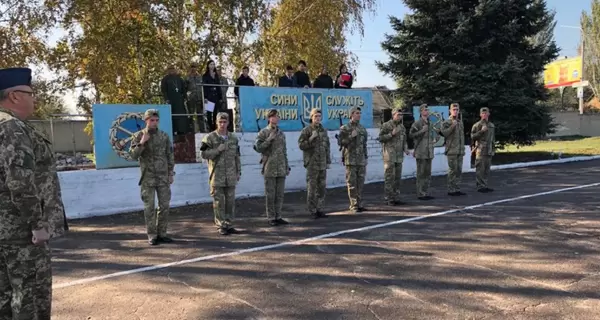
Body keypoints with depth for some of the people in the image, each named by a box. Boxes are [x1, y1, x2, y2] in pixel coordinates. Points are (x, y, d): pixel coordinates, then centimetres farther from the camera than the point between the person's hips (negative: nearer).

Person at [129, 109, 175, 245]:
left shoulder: (164, 135, 5)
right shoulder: (139, 136, -2)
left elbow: (170, 156, 8)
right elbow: (133, 156, -7)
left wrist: (171, 174, 3)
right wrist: (142, 143, -20)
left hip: (163, 177, 3)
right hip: (147, 177, -2)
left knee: (164, 206, 4)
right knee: (149, 207, 1)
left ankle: (162, 234, 15)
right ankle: (152, 236, 9)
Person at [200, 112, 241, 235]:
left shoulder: (234, 138, 10)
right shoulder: (210, 138, -2)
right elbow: (204, 154, -7)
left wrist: (239, 172, 11)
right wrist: (218, 149, -17)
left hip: (230, 175, 4)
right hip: (217, 175, -3)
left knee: (230, 201, 7)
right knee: (219, 201, 0)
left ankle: (229, 225, 16)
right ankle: (221, 226, 9)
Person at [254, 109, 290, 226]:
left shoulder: (281, 133, 14)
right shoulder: (263, 132, -2)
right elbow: (258, 147, -9)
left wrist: (287, 167, 14)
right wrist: (270, 139, -16)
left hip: (281, 168, 5)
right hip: (269, 168, -5)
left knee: (280, 194, 8)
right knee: (270, 194, 0)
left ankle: (278, 216, 17)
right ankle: (271, 218, 8)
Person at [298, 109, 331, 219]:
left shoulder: (324, 130, 11)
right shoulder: (306, 131, -5)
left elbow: (327, 147, 15)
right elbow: (301, 145, -11)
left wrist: (328, 161, 12)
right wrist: (311, 138, -23)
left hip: (322, 164, 5)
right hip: (312, 164, -5)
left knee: (321, 187, 7)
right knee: (311, 188, -2)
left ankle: (319, 209, 16)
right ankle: (312, 211, 6)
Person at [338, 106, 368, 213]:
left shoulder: (362, 128, 14)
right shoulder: (345, 128, -3)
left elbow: (364, 143, 18)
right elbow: (341, 142, -9)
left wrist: (366, 157, 15)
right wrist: (351, 136, -20)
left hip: (361, 160, 5)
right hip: (350, 159, -5)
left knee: (360, 182, 7)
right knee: (352, 183, -3)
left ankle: (359, 204, 15)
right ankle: (353, 205, 3)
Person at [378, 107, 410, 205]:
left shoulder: (402, 126, 13)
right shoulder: (386, 126, -5)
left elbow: (404, 140, 18)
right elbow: (381, 138, -9)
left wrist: (405, 149, 1)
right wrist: (391, 134, -19)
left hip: (399, 156, 6)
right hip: (389, 155, -6)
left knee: (398, 178, 8)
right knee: (389, 178, -4)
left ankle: (396, 198, 15)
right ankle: (389, 199, 1)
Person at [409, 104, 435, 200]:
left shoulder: (429, 123, 15)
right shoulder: (417, 123, -9)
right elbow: (411, 135, -15)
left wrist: (433, 140, 12)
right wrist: (422, 131, -20)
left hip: (429, 152, 8)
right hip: (421, 152, -8)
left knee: (427, 174, 11)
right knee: (421, 174, -4)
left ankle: (426, 193, 18)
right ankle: (420, 194, 2)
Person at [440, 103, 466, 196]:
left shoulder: (460, 122, 17)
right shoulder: (446, 122, -3)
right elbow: (444, 133, -19)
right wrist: (452, 126, -24)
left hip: (460, 151, 7)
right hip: (452, 150, -7)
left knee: (459, 171, 9)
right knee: (452, 170, -5)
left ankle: (457, 189, 16)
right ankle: (451, 190, 1)